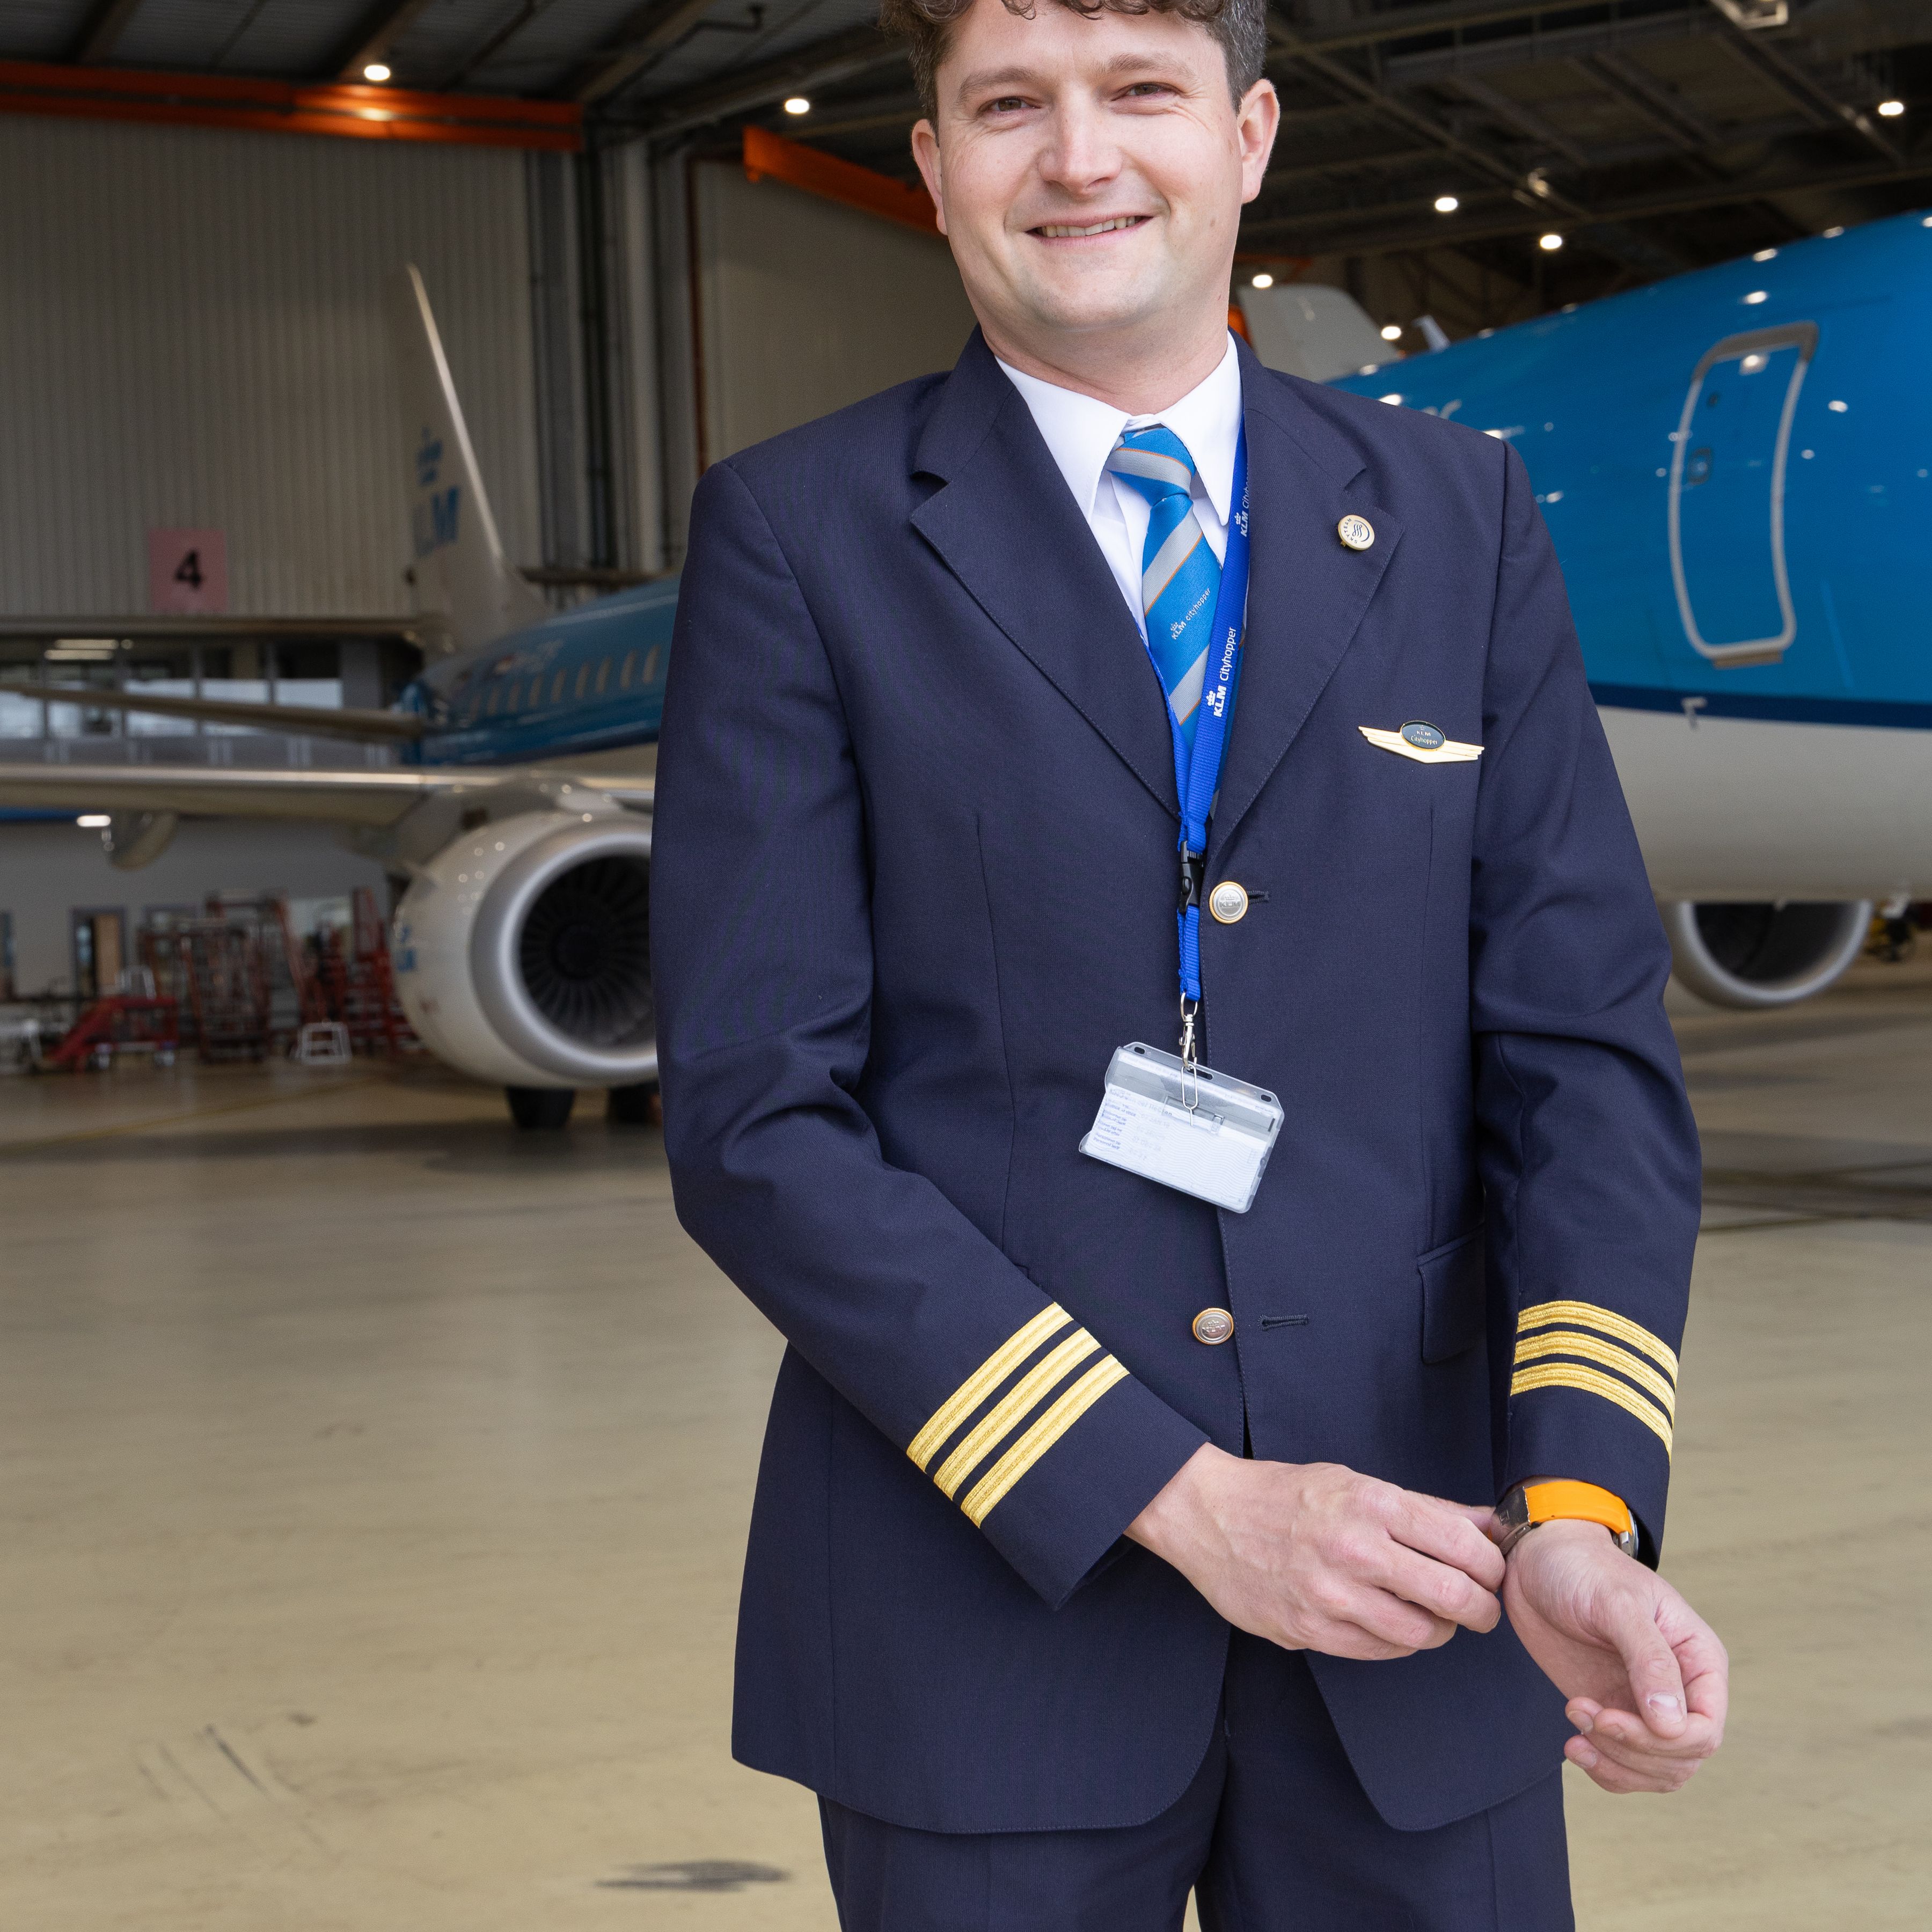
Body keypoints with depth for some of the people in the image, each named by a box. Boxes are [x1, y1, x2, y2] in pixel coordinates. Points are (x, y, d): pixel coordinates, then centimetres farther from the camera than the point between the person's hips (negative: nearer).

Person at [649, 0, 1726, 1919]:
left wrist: (1579, 1501, -14)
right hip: (991, 1599, -2)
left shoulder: (1459, 515, 6)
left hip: (1408, 1593, 3)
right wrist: (1175, 1496, -14)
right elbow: (756, 1117, -8)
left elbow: (1585, 1043, 1)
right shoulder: (798, 536, -2)